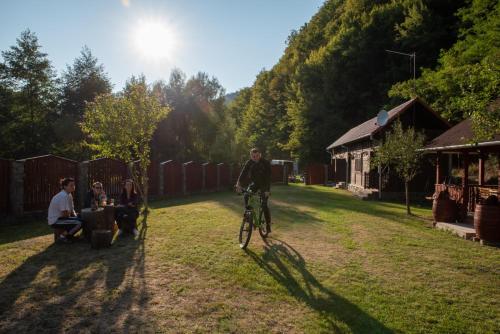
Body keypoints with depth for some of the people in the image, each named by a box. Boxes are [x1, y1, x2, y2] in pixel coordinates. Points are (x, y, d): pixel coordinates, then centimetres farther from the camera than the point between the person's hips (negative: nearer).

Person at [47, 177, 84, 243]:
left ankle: (65, 233, 9)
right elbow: (65, 214, -21)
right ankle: (62, 236, -8)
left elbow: (72, 211, 14)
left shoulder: (69, 195, 10)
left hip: (60, 218, 10)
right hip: (55, 221, -10)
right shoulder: (63, 196, -20)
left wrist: (75, 215, -3)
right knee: (80, 223, -23)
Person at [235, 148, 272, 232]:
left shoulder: (265, 163, -21)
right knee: (246, 196, -24)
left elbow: (268, 177, -27)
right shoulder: (249, 163, -11)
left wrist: (267, 190, -38)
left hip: (264, 184, -3)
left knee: (264, 205, -11)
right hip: (254, 183, 4)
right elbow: (243, 172, -23)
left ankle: (268, 224, 3)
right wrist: (239, 183, -40)